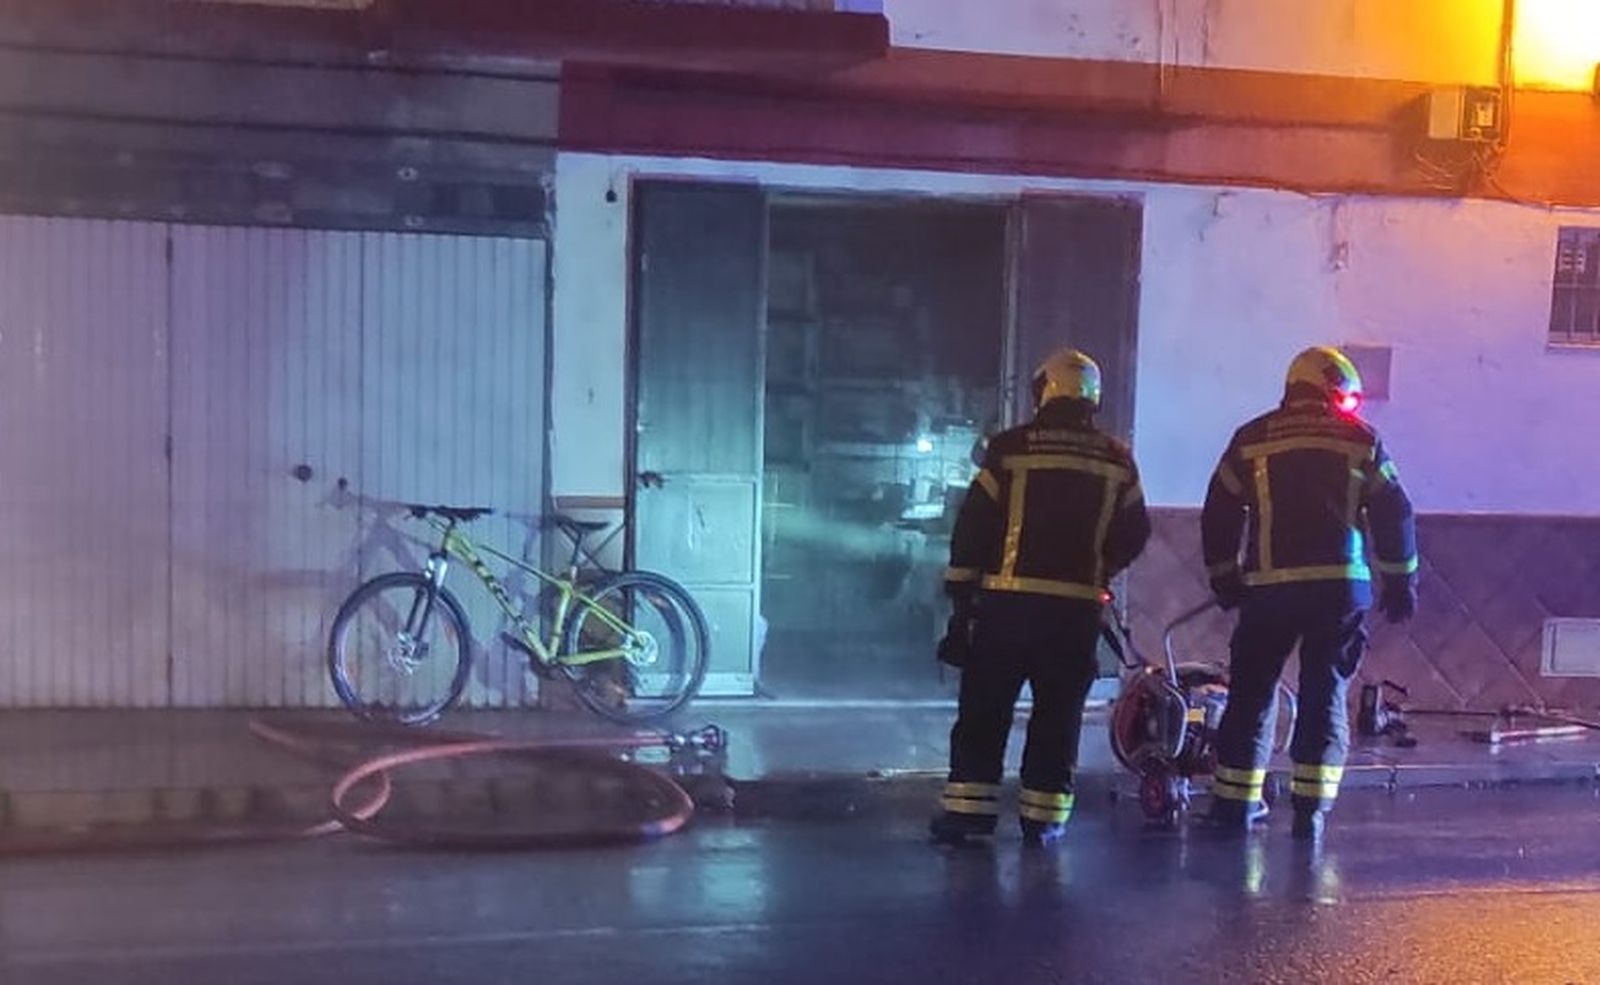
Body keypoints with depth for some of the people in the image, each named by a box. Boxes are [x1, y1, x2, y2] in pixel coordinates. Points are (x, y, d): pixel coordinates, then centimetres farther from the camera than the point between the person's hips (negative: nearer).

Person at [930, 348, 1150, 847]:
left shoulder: (1010, 449, -4)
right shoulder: (1116, 460, 4)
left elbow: (973, 523, -3)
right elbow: (1133, 534, 9)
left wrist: (960, 587, 6)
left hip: (1007, 599, -2)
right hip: (1078, 606, 2)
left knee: (984, 707, 6)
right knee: (1059, 713, 10)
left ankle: (968, 807, 4)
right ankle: (1043, 815, 10)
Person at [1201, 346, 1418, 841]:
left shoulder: (1252, 440, 6)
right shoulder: (1361, 440, 5)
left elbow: (1219, 514, 7)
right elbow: (1394, 515, 5)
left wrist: (1224, 578, 17)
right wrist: (1400, 582, 14)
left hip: (1269, 589, 0)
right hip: (1340, 585, 0)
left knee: (1253, 690, 9)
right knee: (1326, 694, 7)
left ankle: (1235, 801, 11)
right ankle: (1311, 808, 3)